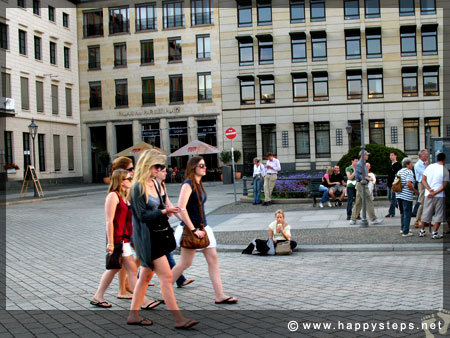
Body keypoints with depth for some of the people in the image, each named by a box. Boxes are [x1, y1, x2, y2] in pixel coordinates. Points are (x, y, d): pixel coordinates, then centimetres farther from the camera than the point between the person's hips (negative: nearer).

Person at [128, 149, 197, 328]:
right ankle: (179, 319, -5)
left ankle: (133, 315, 25)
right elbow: (142, 215, -18)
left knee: (146, 276, 15)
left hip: (158, 235, 9)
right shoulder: (138, 187, -15)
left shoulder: (154, 184, 11)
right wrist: (165, 211, -24)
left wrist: (167, 210, 1)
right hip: (148, 238, -9)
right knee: (166, 277, -9)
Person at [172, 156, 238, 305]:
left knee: (213, 259, 4)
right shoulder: (188, 184, -15)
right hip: (190, 230, -9)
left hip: (203, 228, 9)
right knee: (185, 263, 1)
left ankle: (220, 296, 7)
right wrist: (193, 229, -21)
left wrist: (202, 228, 14)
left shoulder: (199, 184, 12)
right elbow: (181, 208, -23)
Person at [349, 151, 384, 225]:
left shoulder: (363, 164, 18)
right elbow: (357, 175, -20)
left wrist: (369, 177, 11)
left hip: (362, 185, 10)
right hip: (361, 185, -10)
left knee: (358, 203, 11)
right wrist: (367, 178, -20)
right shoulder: (359, 164, -13)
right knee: (369, 202, -8)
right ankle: (373, 219, -5)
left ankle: (353, 219, 14)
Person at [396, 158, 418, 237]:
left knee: (402, 213, 21)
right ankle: (405, 232, 0)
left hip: (399, 195, 8)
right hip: (407, 196, -8)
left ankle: (403, 228, 30)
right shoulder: (409, 172, -10)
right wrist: (415, 190, -9)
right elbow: (408, 183, -22)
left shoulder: (399, 171, 13)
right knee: (407, 214, -1)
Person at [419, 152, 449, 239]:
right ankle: (435, 233, 4)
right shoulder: (445, 170, -9)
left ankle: (422, 231, 23)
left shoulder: (429, 167, 2)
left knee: (426, 213, 14)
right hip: (439, 196, -4)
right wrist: (435, 193, -11)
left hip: (428, 195, 4)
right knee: (439, 214, 6)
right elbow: (445, 185, -12)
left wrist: (429, 189, -8)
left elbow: (423, 180, -1)